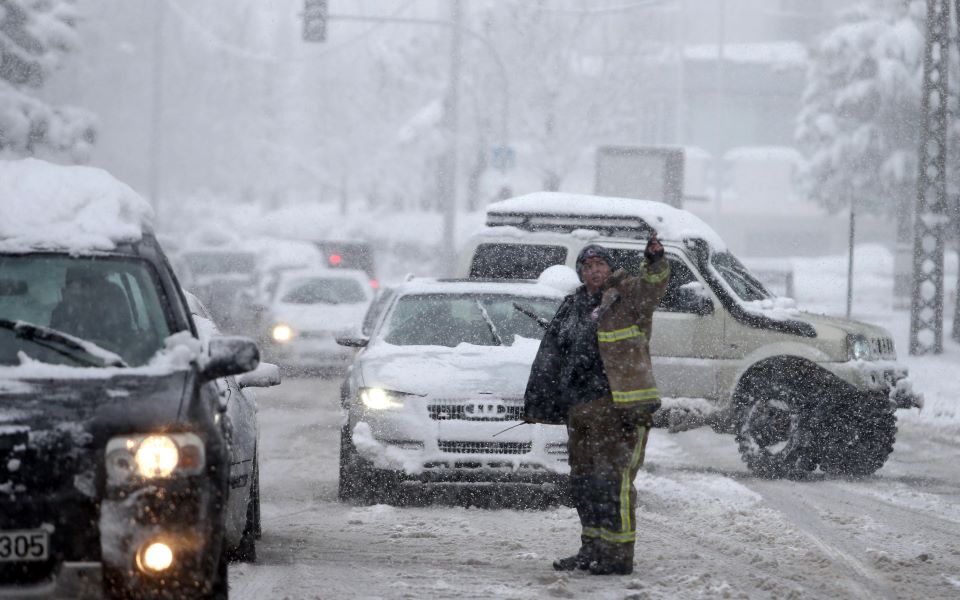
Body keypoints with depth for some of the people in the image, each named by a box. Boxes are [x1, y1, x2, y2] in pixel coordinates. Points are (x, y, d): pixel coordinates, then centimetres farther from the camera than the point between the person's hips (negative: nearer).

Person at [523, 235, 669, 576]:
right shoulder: (572, 308, 18)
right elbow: (549, 357, 23)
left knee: (614, 481, -10)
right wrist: (536, 404, 21)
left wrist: (655, 263, -44)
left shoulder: (626, 295, 0)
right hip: (580, 409, 8)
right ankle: (592, 551, 24)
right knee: (583, 482, 13)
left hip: (619, 409, -8)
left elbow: (651, 288, -23)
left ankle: (619, 556, -8)